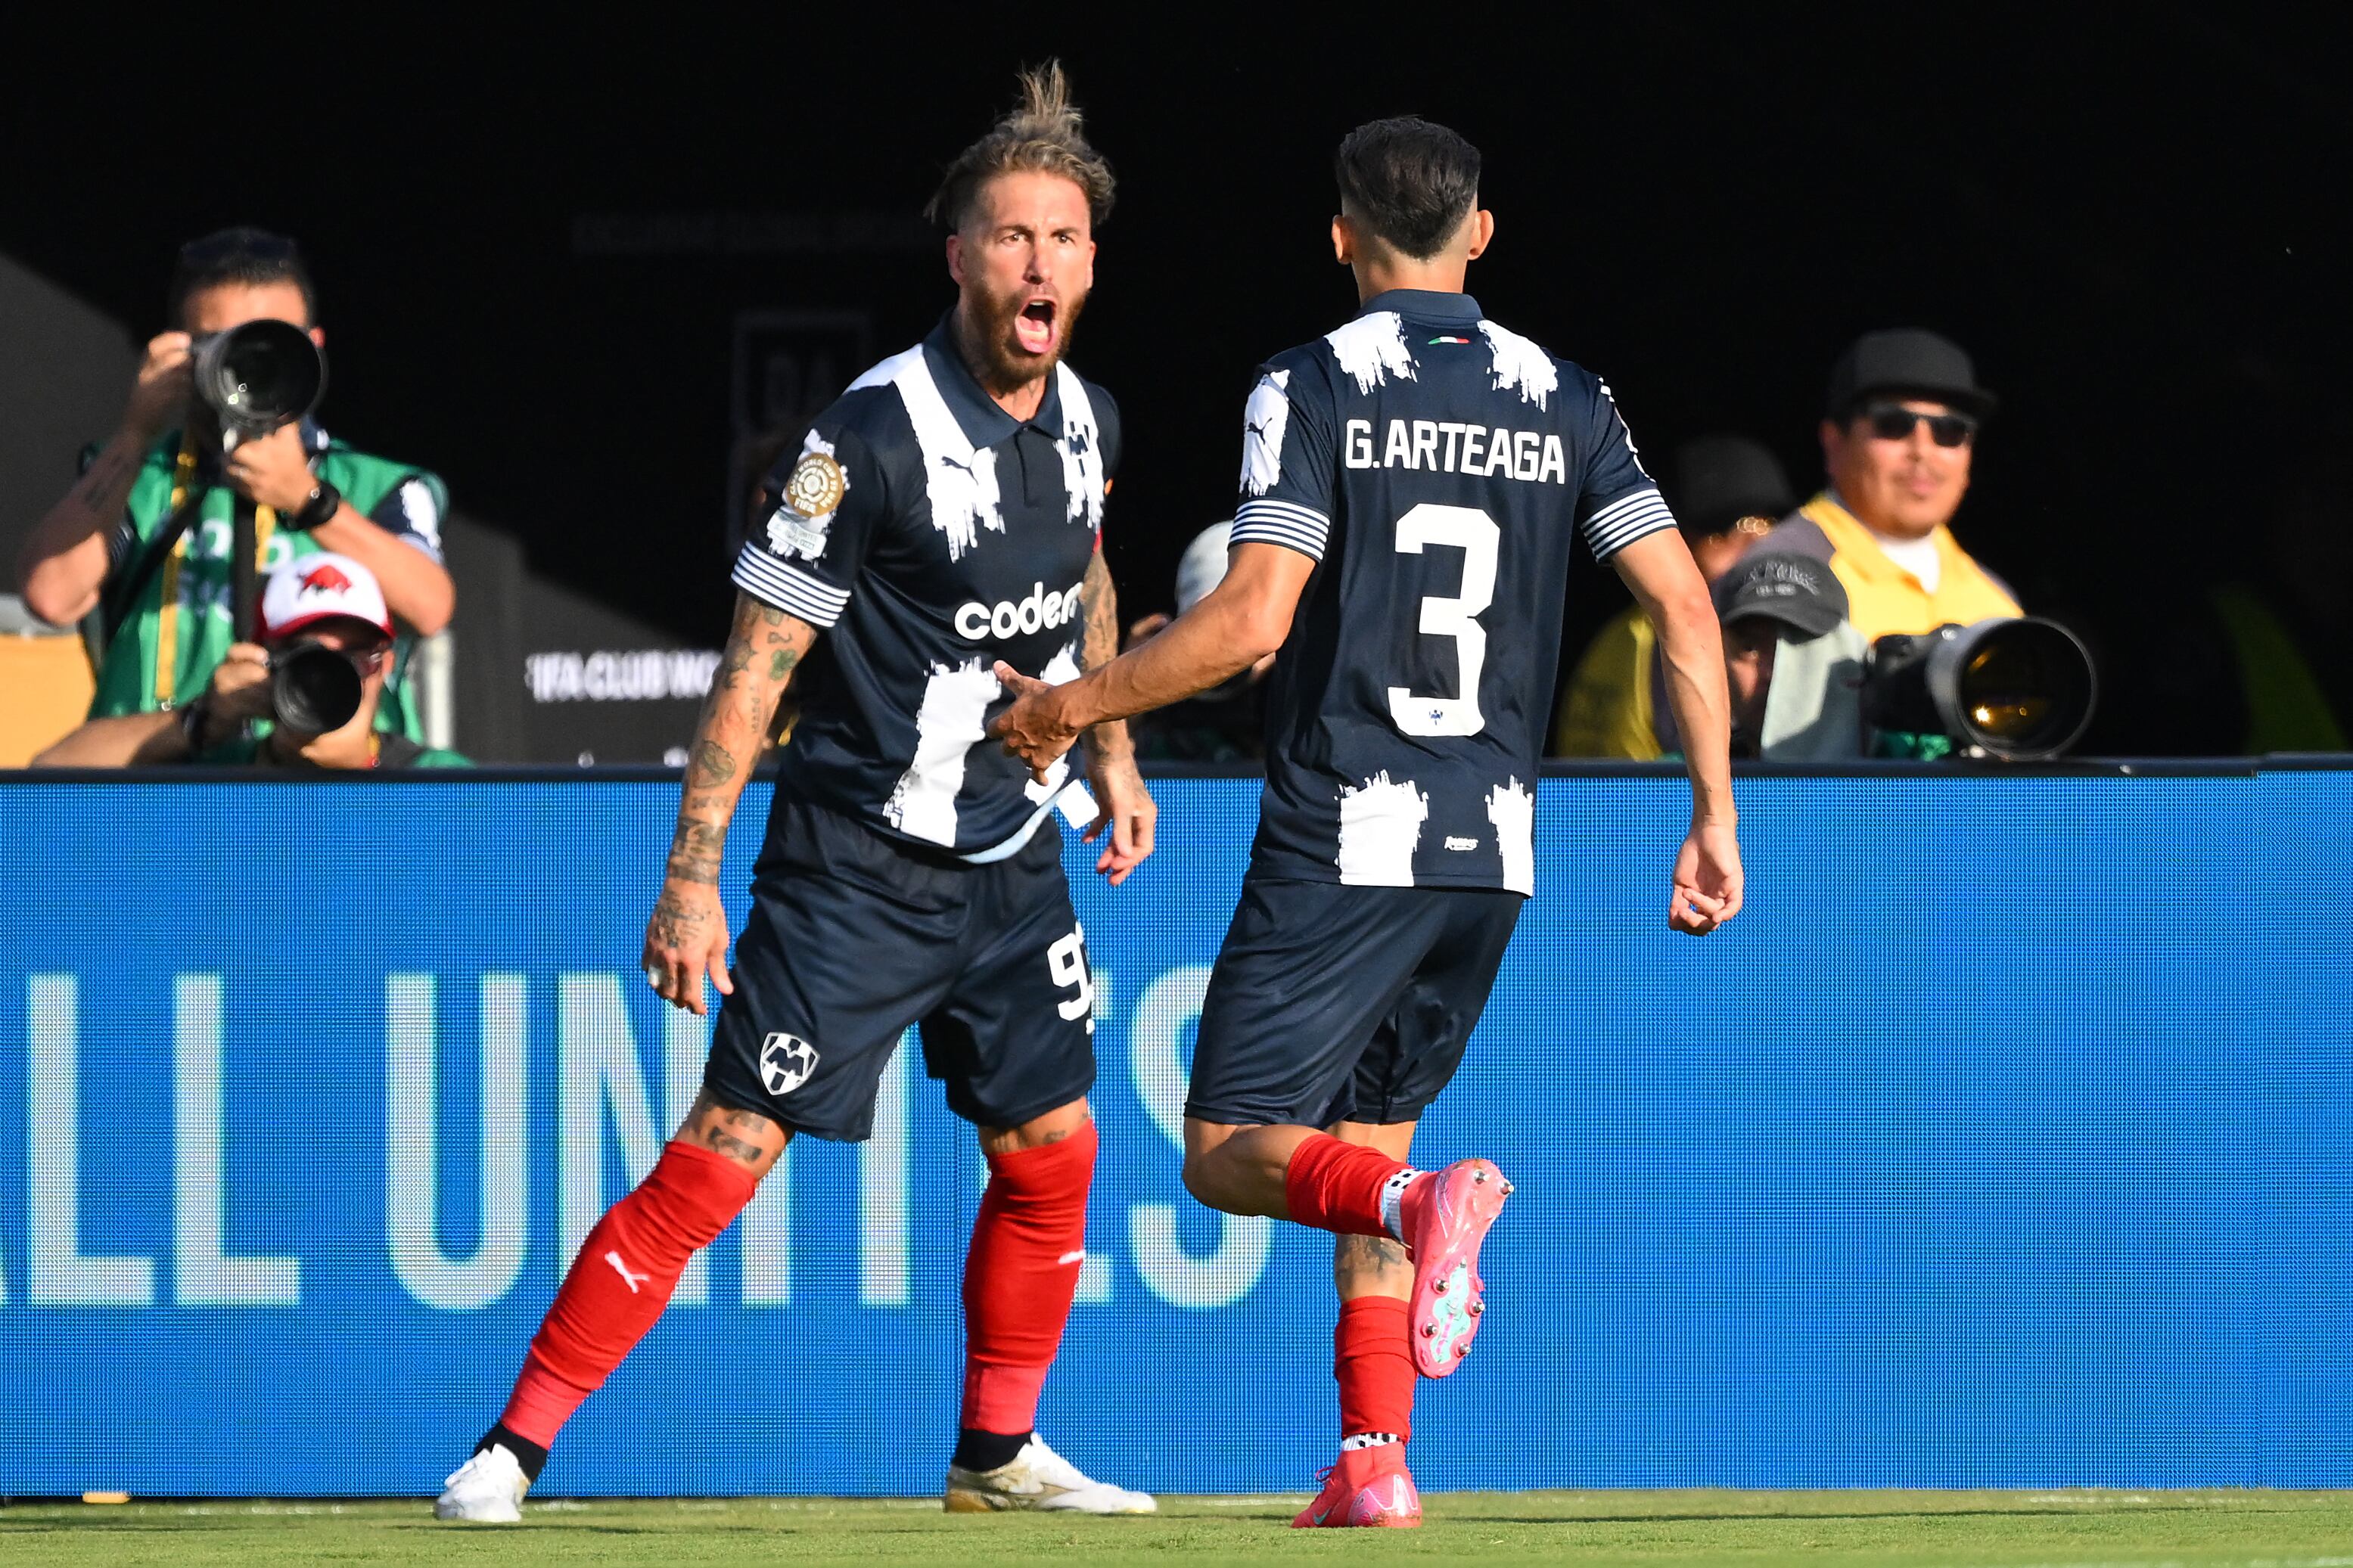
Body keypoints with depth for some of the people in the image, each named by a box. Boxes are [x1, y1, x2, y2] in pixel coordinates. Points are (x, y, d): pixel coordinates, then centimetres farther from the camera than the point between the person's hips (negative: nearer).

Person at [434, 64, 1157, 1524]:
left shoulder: (1084, 419, 2)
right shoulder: (872, 436, -19)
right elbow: (758, 661, -16)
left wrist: (1114, 758, 22)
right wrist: (692, 879, -17)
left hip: (1015, 861, 7)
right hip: (857, 868, -7)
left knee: (1053, 1153, 9)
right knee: (723, 1156, -11)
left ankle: (1002, 1447, 29)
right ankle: (513, 1450, -7)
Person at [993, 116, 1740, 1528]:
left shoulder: (1316, 388, -5)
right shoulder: (1564, 399, 8)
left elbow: (1255, 619, -15)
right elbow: (1686, 602, 1)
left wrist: (1074, 705, -2)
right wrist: (1716, 817, 6)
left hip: (1343, 842, -5)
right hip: (1495, 847, 5)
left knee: (1230, 1153, -1)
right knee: (1366, 1137, 18)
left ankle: (1420, 1203, -31)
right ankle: (1377, 1464, 6)